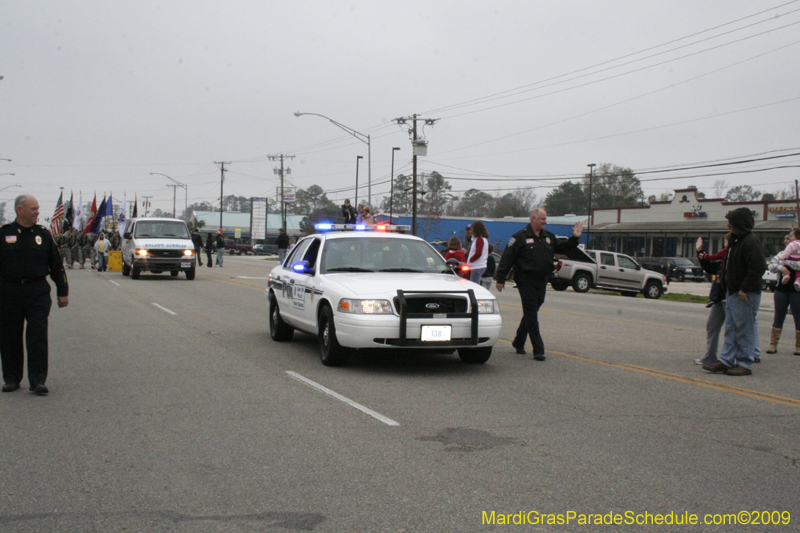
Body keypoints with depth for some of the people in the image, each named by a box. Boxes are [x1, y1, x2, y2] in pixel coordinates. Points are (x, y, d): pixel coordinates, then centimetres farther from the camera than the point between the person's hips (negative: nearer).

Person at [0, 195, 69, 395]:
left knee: (38, 337, -5)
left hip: (38, 292, 0)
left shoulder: (43, 234, 7)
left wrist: (63, 292, 9)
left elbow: (57, 265, 11)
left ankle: (37, 380, -1)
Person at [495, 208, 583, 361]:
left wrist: (574, 238, 11)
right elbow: (507, 258, -9)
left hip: (541, 281, 7)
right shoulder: (520, 237, -7)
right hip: (526, 281, -7)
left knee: (530, 314, 15)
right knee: (531, 315, -7)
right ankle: (538, 350, -7)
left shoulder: (548, 237, 12)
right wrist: (501, 279, -12)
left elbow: (561, 249, 25)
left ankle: (519, 342, 30)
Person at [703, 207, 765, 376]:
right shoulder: (735, 241, 16)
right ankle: (726, 361, 15)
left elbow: (757, 269, -23)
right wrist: (722, 278, 16)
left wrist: (745, 289, -22)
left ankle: (744, 364, 4)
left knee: (744, 330, -3)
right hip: (732, 293, 10)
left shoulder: (751, 242, -16)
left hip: (745, 295, -10)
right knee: (730, 329, 11)